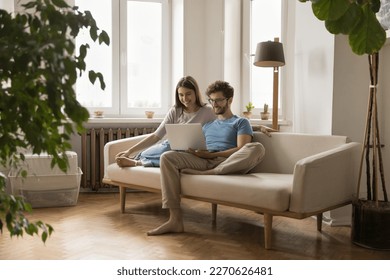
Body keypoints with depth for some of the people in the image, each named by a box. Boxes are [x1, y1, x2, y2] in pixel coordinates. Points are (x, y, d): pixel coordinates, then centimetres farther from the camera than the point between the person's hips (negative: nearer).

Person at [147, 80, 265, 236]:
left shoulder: (241, 122, 15)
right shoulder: (207, 126, 33)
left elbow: (242, 150, -2)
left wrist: (212, 154, -11)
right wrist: (194, 151, 1)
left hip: (229, 165, -4)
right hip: (204, 162, 4)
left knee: (257, 148, -33)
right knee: (167, 157, -21)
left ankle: (202, 174, -32)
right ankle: (175, 220, -32)